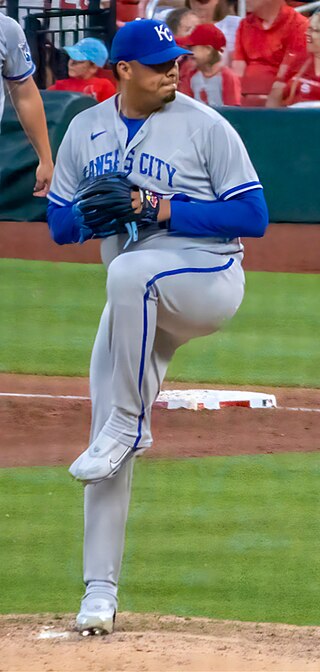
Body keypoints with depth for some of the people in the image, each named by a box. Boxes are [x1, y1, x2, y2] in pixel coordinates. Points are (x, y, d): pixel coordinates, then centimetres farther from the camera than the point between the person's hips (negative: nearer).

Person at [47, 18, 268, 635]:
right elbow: (59, 224, 11)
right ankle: (100, 591, 4)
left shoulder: (206, 126, -6)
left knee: (130, 272, -38)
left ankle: (128, 425, -25)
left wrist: (165, 209, -18)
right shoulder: (85, 132, 8)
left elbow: (253, 216, -9)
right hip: (137, 305, 5)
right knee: (107, 450, -3)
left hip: (210, 280, -5)